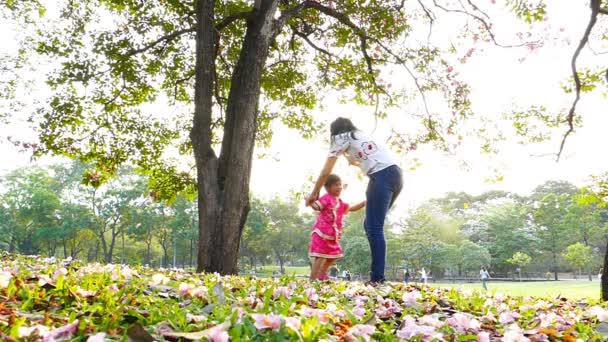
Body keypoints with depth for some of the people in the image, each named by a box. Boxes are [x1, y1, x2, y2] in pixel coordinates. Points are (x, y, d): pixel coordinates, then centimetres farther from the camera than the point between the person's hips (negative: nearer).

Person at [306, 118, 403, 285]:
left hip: (382, 176, -8)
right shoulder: (363, 136, 32)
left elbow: (326, 172, 12)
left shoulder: (341, 138, 11)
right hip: (395, 174, 8)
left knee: (374, 228, -10)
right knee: (371, 226, 12)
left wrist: (314, 194, 22)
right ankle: (377, 275, 10)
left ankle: (377, 278, -15)